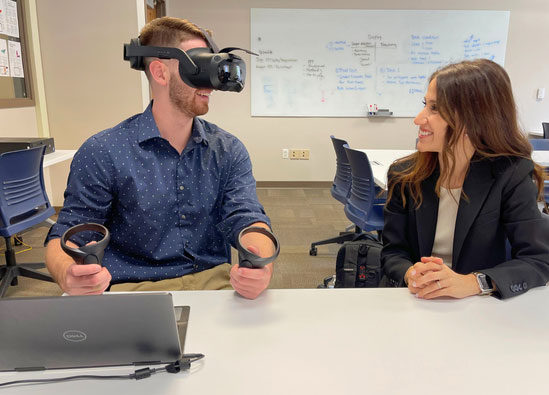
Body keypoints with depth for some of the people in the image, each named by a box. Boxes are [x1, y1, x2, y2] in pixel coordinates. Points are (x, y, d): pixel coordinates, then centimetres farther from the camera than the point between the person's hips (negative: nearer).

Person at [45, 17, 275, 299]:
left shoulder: (229, 151, 5)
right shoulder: (103, 153, -4)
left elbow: (247, 218, -5)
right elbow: (66, 236, -1)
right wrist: (68, 276, -26)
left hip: (214, 281, 2)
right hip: (134, 288, -1)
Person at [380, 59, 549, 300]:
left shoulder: (512, 176, -9)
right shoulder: (403, 174, -3)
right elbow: (392, 252, -1)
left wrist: (471, 283, -27)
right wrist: (410, 274, -24)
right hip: (414, 305, 2)